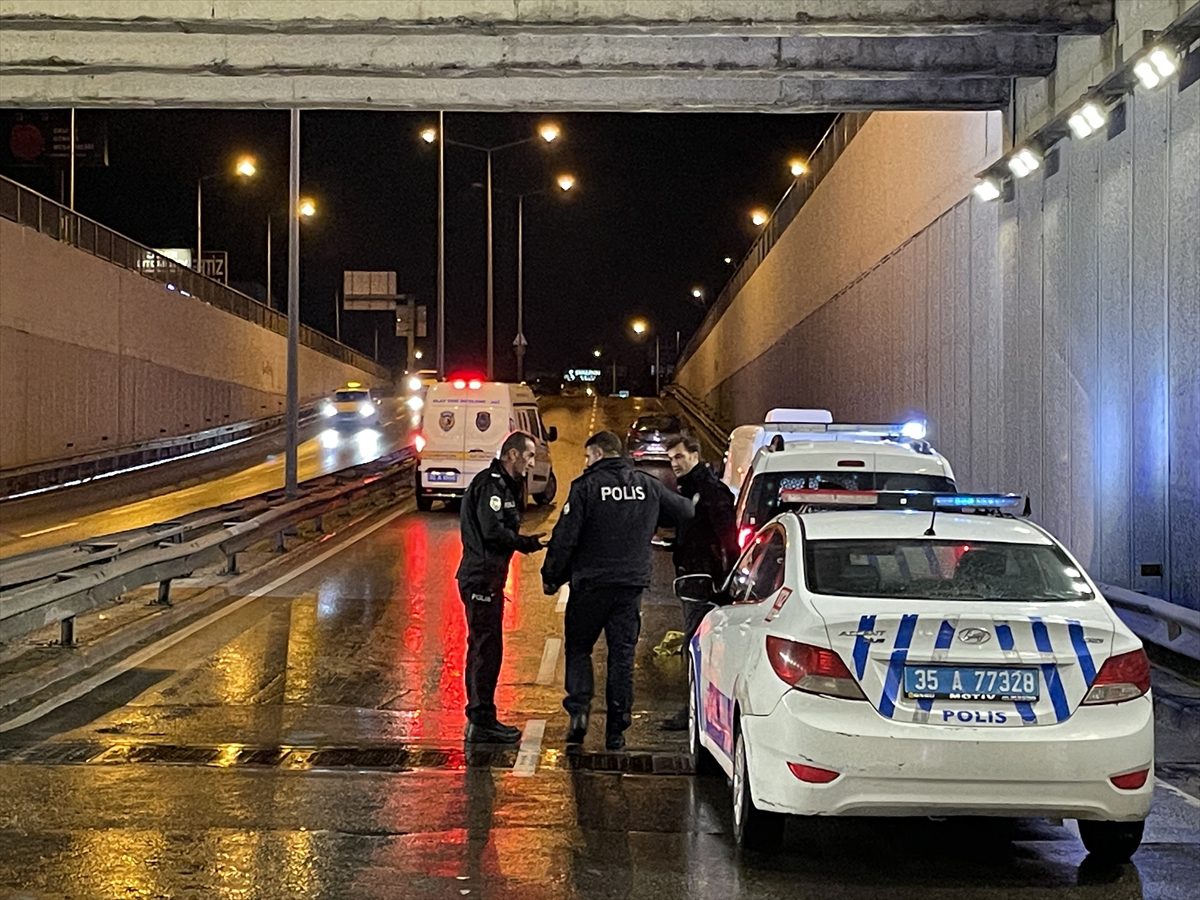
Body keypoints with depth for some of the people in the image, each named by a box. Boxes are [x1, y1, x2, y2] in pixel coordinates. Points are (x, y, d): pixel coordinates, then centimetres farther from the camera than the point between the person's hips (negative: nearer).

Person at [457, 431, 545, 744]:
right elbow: (493, 531, -22)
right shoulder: (490, 484, -14)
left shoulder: (504, 484, 19)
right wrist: (530, 542, -12)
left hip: (487, 579, 11)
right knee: (486, 649, -8)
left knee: (484, 649, 15)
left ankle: (480, 719, 23)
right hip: (481, 579, -11)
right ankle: (481, 721, -5)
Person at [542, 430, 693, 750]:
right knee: (623, 654, 7)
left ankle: (579, 708, -8)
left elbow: (565, 537, -9)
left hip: (591, 583, -3)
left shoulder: (586, 486, -7)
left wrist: (550, 576, 2)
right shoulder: (648, 486, 6)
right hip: (633, 584, 3)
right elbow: (685, 513, 14)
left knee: (578, 647, 11)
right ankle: (616, 729, 6)